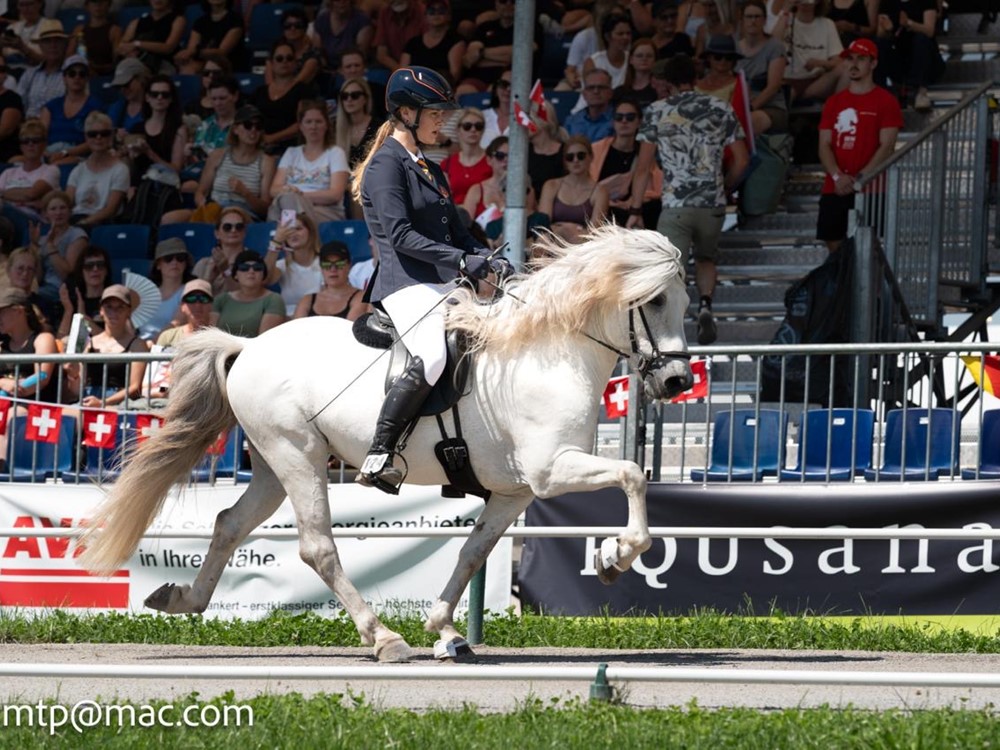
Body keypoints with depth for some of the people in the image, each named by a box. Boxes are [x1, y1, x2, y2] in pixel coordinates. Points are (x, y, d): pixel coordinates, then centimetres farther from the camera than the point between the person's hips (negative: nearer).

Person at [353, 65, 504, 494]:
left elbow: (455, 232, 23)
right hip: (405, 283, -10)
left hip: (443, 285, 10)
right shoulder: (387, 165, -5)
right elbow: (400, 235, -14)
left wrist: (489, 262, 4)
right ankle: (377, 457, -31)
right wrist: (462, 261, -20)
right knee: (432, 358, -32)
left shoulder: (431, 172, 23)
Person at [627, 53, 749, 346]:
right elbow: (741, 160, 7)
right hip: (713, 202, 2)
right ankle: (705, 304, -2)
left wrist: (635, 210, 5)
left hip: (675, 204, -2)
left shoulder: (656, 112, 2)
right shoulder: (721, 110, 5)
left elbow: (643, 166, 1)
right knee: (705, 258, 24)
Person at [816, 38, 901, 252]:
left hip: (870, 190, -5)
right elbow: (824, 145, 9)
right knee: (834, 246, 2)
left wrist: (859, 179, -16)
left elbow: (886, 147, -6)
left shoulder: (886, 102, 1)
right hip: (835, 190, 5)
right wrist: (838, 176, -10)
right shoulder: (834, 102, 15)